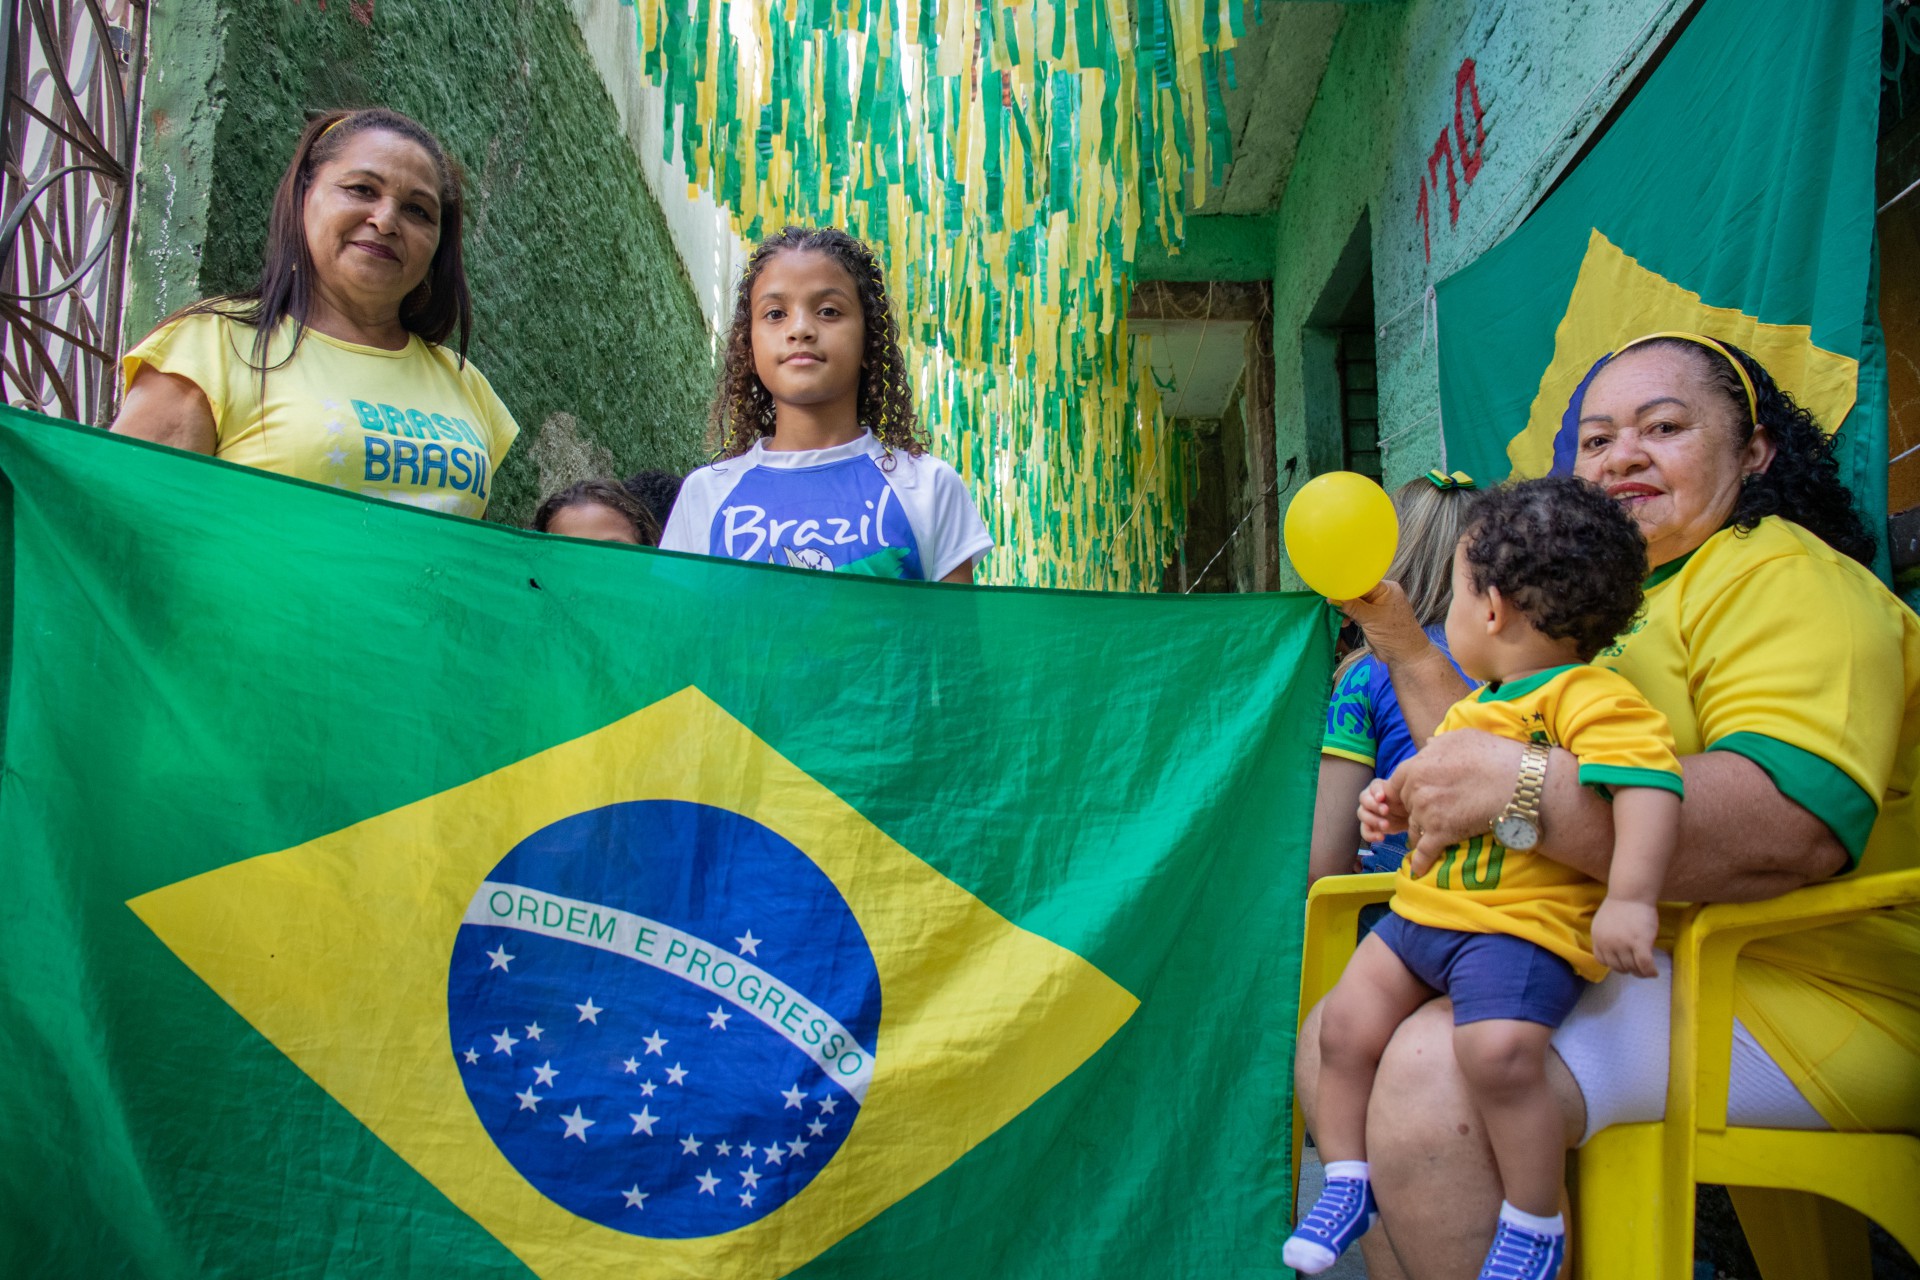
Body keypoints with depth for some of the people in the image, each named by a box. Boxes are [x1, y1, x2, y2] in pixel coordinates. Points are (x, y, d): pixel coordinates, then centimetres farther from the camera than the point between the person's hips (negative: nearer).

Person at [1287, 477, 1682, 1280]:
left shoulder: (1587, 696, -12)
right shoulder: (1471, 707, 18)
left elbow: (1647, 781, -26)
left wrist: (1629, 899, -35)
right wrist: (1395, 802, 15)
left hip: (1521, 924, -9)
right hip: (1425, 908, 9)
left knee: (1497, 1049, -29)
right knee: (1345, 1025, 1)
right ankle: (1346, 1184, 20)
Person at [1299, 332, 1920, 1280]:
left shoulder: (1783, 578, -9)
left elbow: (1794, 828, -27)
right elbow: (1488, 759, 25)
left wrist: (1520, 785, -31)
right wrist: (1399, 640, 16)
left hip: (1792, 997, -9)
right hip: (1604, 967, 9)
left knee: (1434, 1073, -29)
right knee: (1329, 1044, 3)